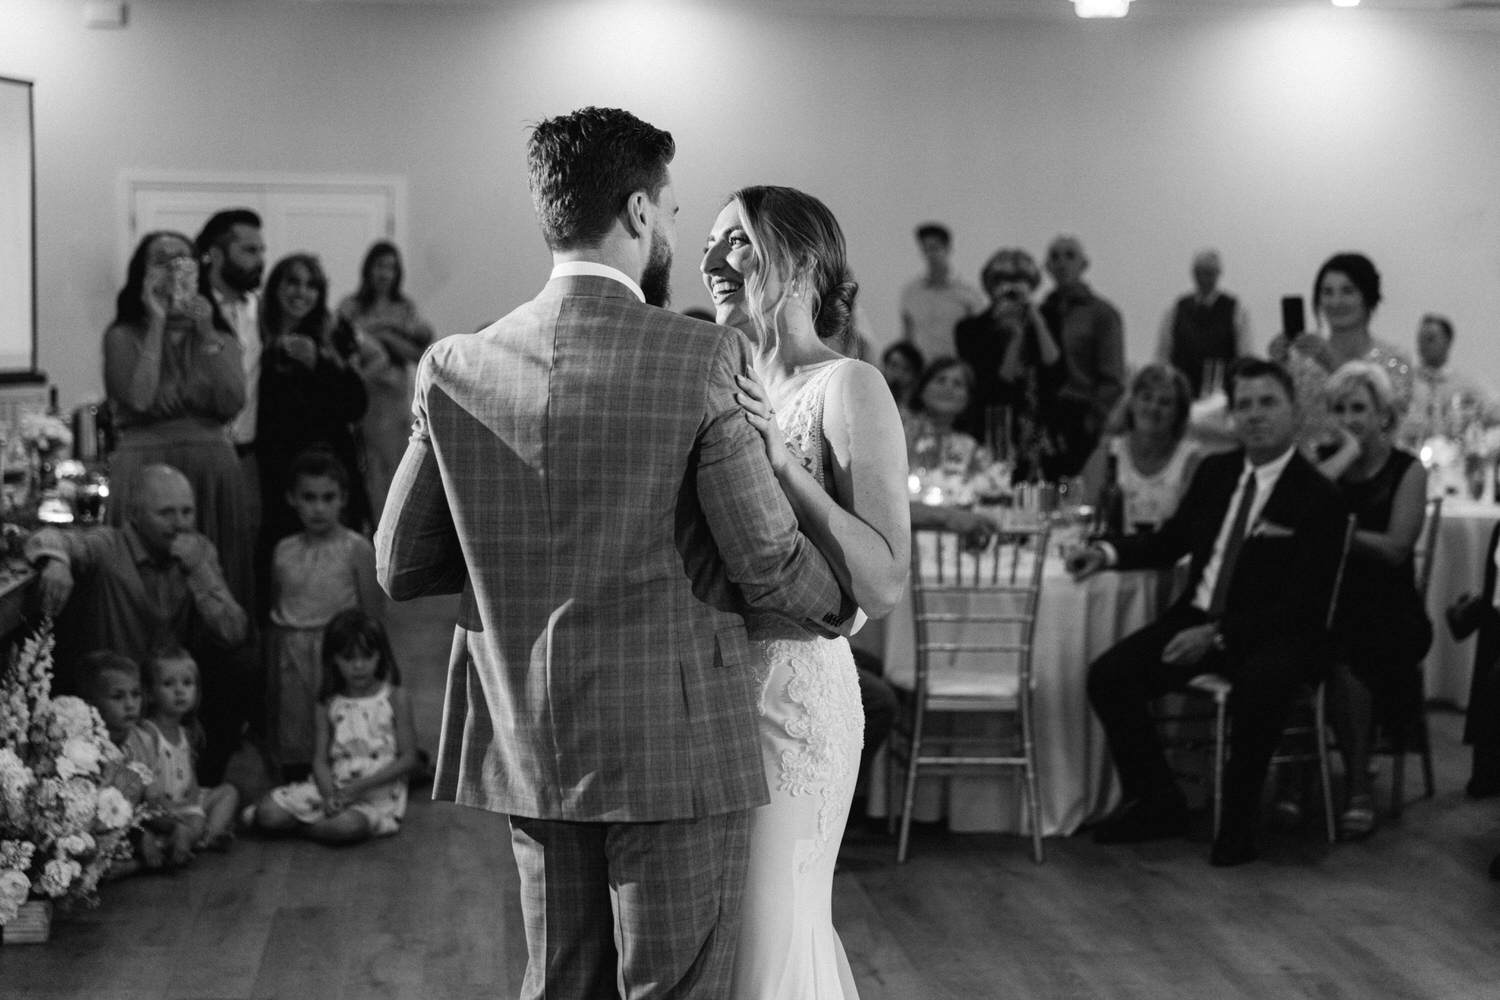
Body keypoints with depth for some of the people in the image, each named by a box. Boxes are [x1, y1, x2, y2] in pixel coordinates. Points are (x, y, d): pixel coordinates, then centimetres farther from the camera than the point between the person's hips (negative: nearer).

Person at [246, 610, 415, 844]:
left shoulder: (395, 698, -2)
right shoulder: (330, 704, 7)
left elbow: (408, 758, -5)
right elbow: (321, 759, 4)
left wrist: (361, 786, -15)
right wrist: (329, 794, -18)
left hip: (378, 791, -3)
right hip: (334, 787, 3)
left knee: (348, 826, -37)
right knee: (269, 813, -18)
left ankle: (299, 828, -10)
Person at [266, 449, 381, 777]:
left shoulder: (356, 549, -4)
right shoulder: (284, 552, 7)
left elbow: (374, 618, -3)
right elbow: (274, 616, 12)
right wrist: (270, 678, 10)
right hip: (290, 660, 4)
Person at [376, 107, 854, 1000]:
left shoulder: (456, 368, 0)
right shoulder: (702, 359, -13)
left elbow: (401, 568, 4)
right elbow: (767, 561, -11)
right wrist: (844, 607, 9)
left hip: (528, 744, 5)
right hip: (676, 742, -5)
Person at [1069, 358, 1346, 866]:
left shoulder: (1318, 498, -10)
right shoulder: (1215, 472, 10)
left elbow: (1300, 605, -15)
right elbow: (1170, 540, 22)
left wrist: (1218, 634, -24)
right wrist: (1108, 551, 2)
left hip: (1271, 634, -6)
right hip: (1198, 617, 6)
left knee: (1258, 690, -39)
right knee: (1108, 676, -14)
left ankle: (1237, 823, -17)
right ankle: (1159, 804, 2)